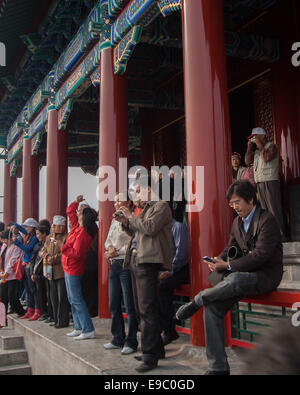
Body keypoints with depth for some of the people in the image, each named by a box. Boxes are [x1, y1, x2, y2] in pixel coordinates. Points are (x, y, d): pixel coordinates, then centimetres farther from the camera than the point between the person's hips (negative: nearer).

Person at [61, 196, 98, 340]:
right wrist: (76, 202, 10)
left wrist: (64, 249, -14)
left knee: (76, 300, -8)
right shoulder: (76, 226, 6)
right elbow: (70, 211, 20)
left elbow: (77, 253, -25)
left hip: (73, 270, -10)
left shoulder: (83, 233, -22)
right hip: (69, 268, 10)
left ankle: (88, 330, -6)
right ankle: (79, 328, 20)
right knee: (72, 300, 14)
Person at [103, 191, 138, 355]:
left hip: (126, 265, -9)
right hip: (113, 266, 9)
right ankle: (118, 339, 25)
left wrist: (117, 251, -12)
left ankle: (131, 342, 7)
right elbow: (108, 240, 20)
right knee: (113, 305, 13)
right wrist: (110, 247, -2)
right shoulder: (114, 220, 18)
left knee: (129, 305, -3)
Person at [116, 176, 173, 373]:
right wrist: (125, 222, 14)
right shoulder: (146, 209, 24)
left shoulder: (161, 206, -4)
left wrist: (131, 217, -6)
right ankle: (156, 348, 24)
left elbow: (150, 228, -18)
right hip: (136, 260, 10)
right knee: (142, 308, 14)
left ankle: (150, 357, -7)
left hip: (148, 262, -10)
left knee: (148, 309, -11)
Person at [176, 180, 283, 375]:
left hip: (266, 274, -7)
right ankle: (218, 367, -5)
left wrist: (228, 266, -22)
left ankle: (197, 300, -12)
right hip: (245, 273, 7)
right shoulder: (237, 222, 15)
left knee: (235, 280, -40)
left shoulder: (267, 220, -11)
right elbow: (231, 248, 22)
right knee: (212, 306, -12)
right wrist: (219, 260, -2)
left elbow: (261, 254, -19)